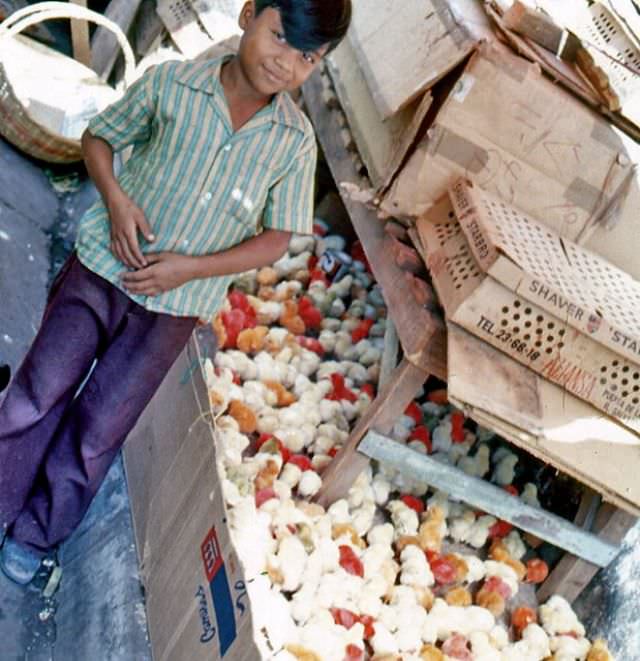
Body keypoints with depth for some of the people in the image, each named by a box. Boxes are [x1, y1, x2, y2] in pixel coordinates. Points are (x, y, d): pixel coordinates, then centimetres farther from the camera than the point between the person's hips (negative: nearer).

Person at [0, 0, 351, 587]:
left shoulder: (295, 142, -8)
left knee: (96, 434, 9)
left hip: (173, 309, 0)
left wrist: (190, 268, -15)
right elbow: (98, 137, 4)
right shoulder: (171, 82, -10)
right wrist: (115, 197, -15)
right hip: (101, 271, 0)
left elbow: (276, 241, -3)